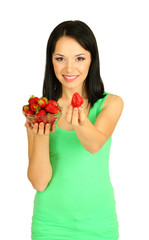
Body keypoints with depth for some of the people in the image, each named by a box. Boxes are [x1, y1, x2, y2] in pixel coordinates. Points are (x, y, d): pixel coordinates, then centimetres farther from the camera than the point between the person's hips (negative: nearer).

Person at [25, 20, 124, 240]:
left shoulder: (111, 103, -4)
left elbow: (95, 144, -24)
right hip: (51, 222, 0)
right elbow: (39, 182, -10)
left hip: (98, 221, 0)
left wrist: (81, 123, -44)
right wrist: (41, 135, -26)